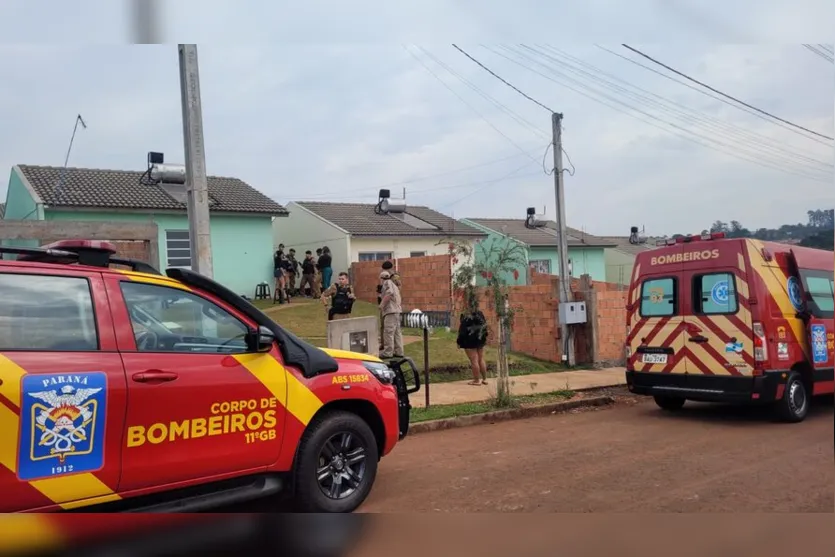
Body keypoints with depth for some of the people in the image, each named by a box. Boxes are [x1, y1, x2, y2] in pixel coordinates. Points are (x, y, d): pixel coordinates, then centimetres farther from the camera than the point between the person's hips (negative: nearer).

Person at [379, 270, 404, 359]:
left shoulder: (387, 283, -2)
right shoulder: (393, 284, 26)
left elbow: (389, 293, -19)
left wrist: (382, 304, -12)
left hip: (391, 310, -10)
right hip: (397, 309, 10)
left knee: (388, 332, -10)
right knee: (397, 332, 9)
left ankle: (388, 352, -12)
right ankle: (398, 351, 11)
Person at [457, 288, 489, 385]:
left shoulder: (466, 317, -18)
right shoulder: (480, 314, 2)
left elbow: (463, 330, -16)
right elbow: (484, 327, 8)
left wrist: (459, 341, -8)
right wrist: (484, 338, 17)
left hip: (470, 341, -7)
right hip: (479, 340, 7)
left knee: (474, 360, 0)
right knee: (481, 359, 15)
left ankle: (477, 380, 5)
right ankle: (484, 379, 21)